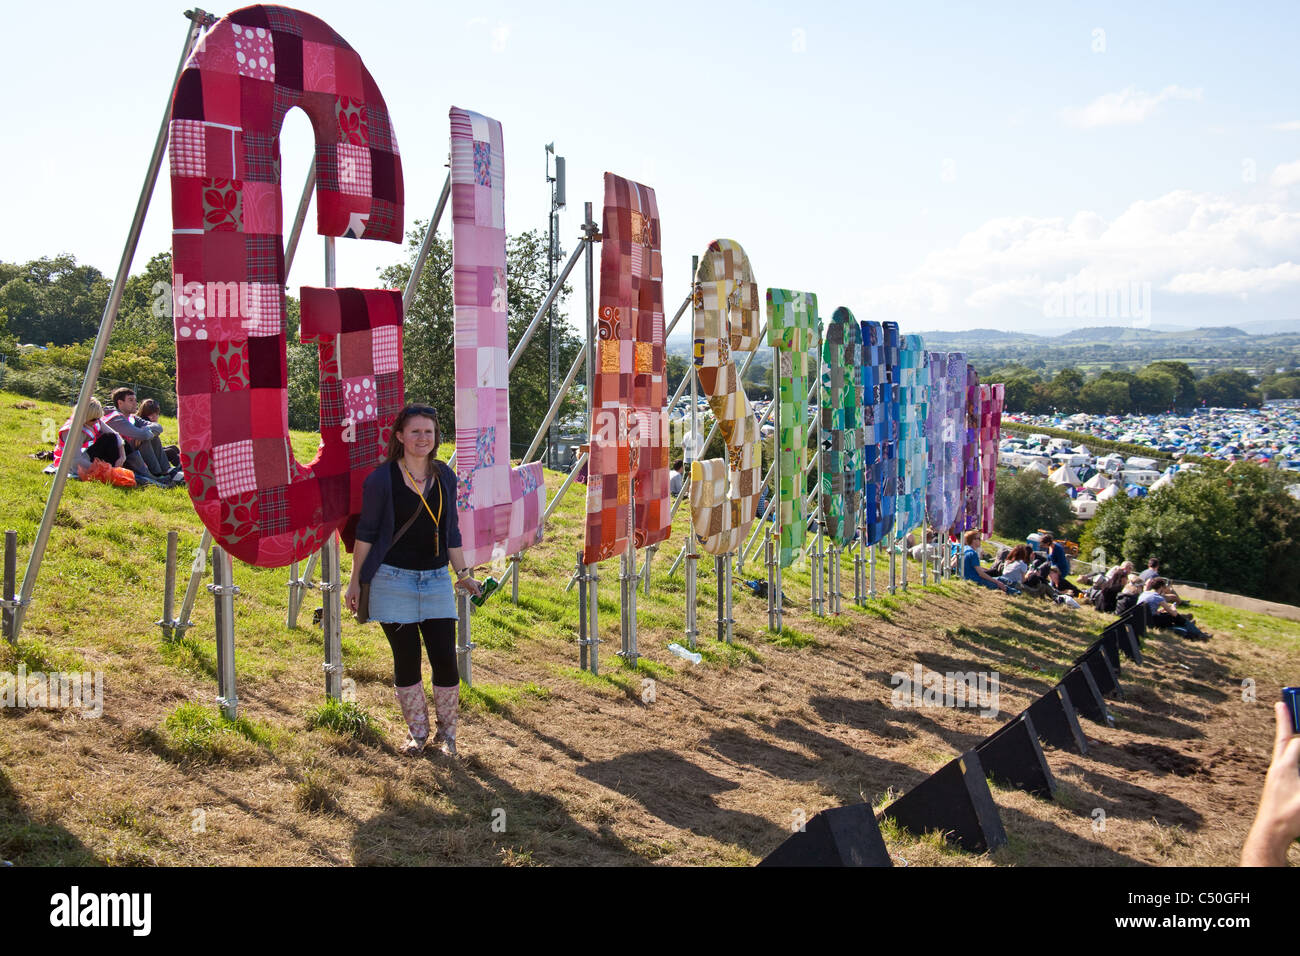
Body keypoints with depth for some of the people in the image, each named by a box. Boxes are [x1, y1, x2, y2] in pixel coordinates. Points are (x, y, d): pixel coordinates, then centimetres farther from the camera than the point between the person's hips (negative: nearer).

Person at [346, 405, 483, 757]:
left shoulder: (445, 477, 6)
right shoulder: (382, 478, -6)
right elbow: (366, 532, -2)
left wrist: (462, 574, 10)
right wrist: (356, 579, -1)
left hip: (436, 581, 3)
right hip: (393, 581, -3)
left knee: (445, 658, -2)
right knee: (406, 660, 4)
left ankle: (447, 732, 17)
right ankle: (417, 731, 23)